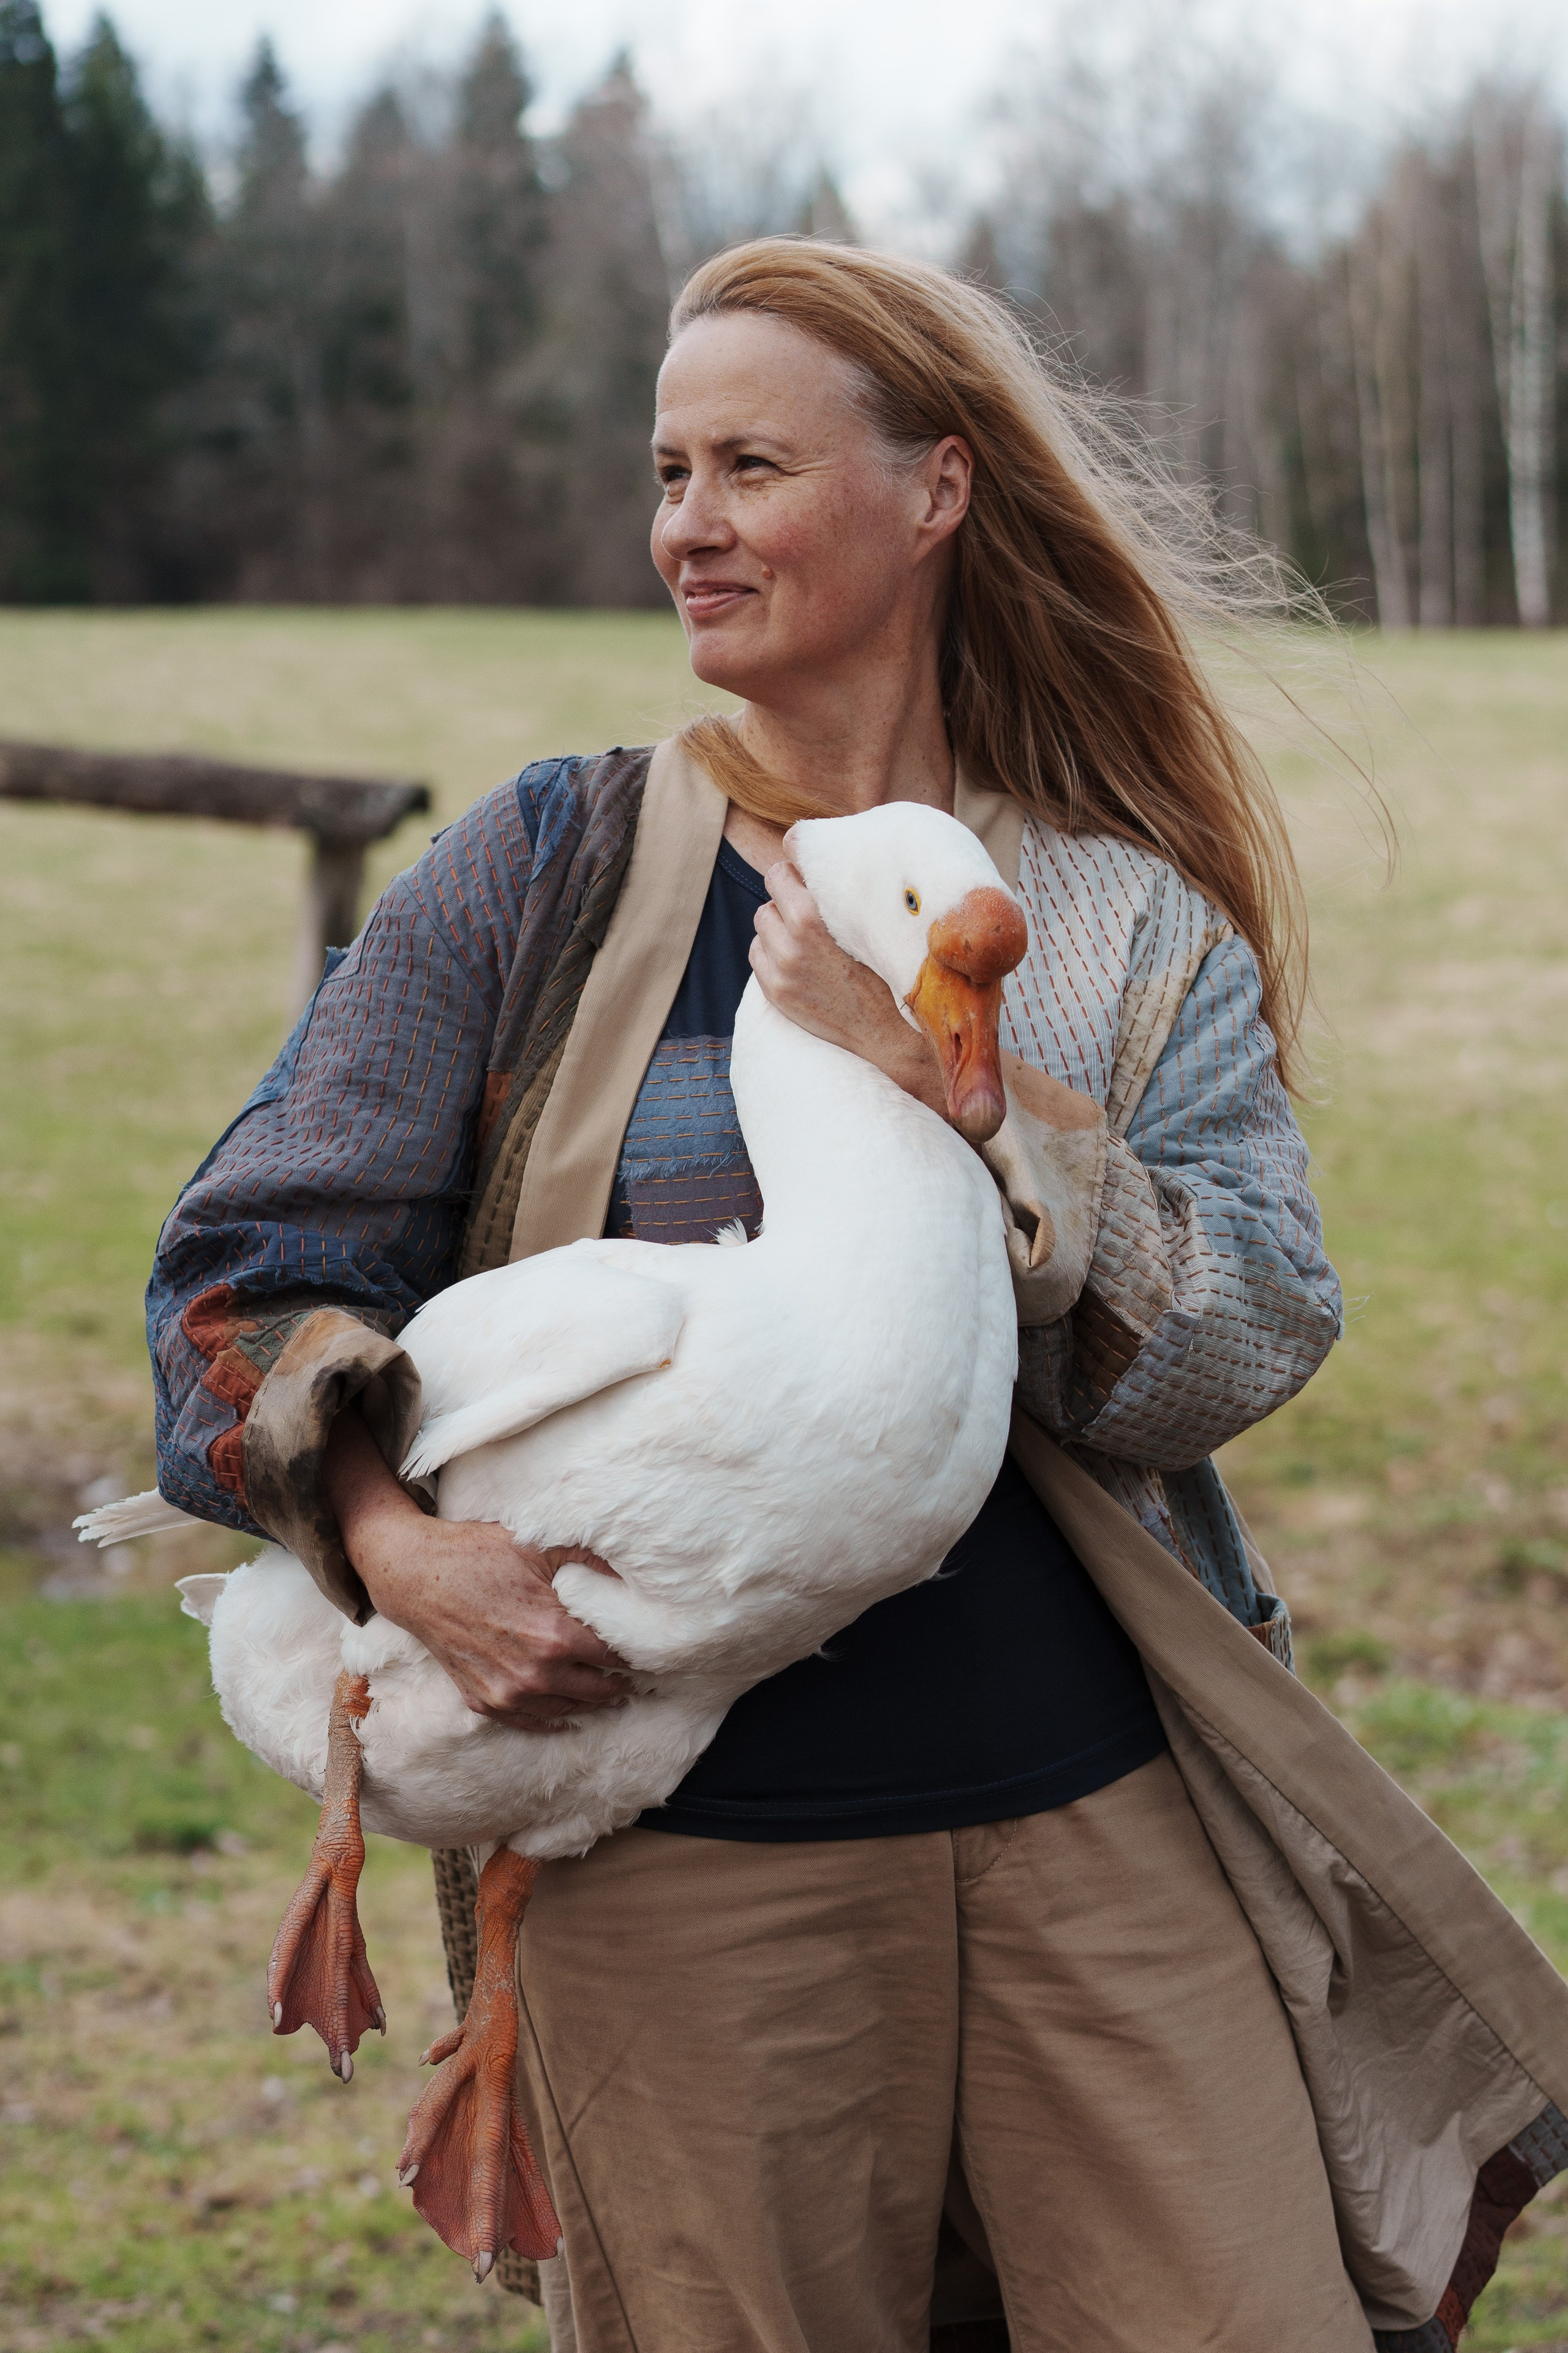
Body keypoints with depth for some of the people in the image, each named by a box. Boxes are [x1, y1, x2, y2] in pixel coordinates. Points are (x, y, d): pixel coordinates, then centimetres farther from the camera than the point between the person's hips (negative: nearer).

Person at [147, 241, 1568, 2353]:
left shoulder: (1136, 928, 6)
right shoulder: (550, 871, 4)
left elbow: (1246, 1343, -8)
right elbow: (251, 1255, 1)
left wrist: (928, 1084, -18)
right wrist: (394, 1540, -16)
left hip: (1102, 1822, 1)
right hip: (687, 1850, 0)